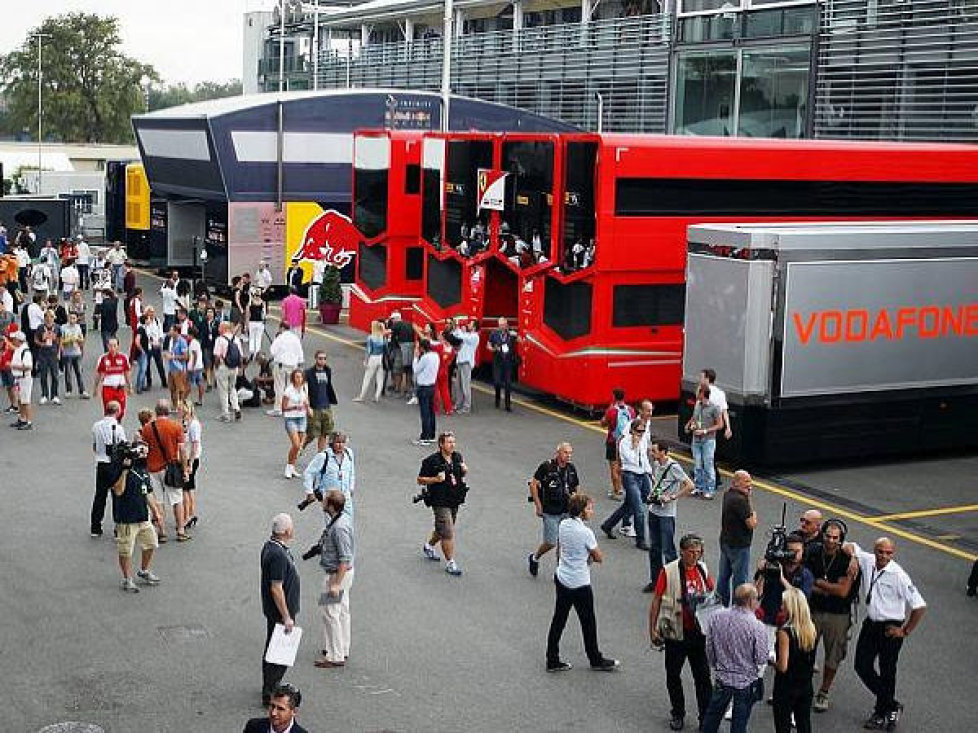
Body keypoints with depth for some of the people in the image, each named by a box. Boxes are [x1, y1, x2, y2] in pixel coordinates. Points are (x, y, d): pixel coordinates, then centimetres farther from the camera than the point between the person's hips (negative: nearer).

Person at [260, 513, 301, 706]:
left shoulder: (270, 545, 5)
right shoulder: (278, 555, -27)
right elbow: (276, 589, -26)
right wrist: (287, 617, -21)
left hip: (272, 610, 10)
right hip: (279, 612, -10)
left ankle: (270, 686, 33)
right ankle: (270, 694, 4)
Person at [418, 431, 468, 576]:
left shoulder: (457, 457, 3)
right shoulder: (432, 461, -15)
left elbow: (463, 474, 20)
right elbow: (420, 480, -9)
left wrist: (464, 470, -4)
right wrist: (436, 479, -24)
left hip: (454, 500, 7)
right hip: (440, 502, -7)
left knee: (443, 529, 21)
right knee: (448, 533, -9)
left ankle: (428, 546, 47)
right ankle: (450, 563, 0)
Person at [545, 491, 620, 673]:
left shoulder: (563, 525, -1)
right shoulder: (585, 532, -22)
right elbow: (599, 558, -11)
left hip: (561, 579, 7)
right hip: (580, 584, -7)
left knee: (558, 620, 13)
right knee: (588, 623, 11)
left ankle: (552, 661, 19)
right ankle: (596, 660, 27)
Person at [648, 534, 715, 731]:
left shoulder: (703, 569, 0)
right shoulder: (668, 571, -12)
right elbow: (656, 601, -6)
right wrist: (652, 629, -6)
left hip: (699, 631, 2)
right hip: (676, 633, -2)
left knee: (703, 676, 5)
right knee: (673, 675, 12)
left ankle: (705, 717, 14)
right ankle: (677, 714, 29)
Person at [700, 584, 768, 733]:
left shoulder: (716, 619, -10)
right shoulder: (757, 626, -23)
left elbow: (709, 650, 1)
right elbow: (761, 660, -16)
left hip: (721, 678, 3)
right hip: (746, 681, -3)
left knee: (712, 716, 21)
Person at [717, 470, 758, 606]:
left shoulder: (728, 495, 5)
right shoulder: (740, 500, -23)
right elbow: (751, 524, -23)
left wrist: (747, 495, 6)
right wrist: (754, 515, -2)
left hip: (725, 541, 9)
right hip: (739, 544, -9)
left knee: (724, 576, 17)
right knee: (740, 579, 0)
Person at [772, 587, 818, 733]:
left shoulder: (785, 632, -21)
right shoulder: (812, 630, -3)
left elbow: (783, 666, -21)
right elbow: (812, 663, 9)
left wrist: (772, 662, -2)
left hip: (786, 688, -6)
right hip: (806, 687, 6)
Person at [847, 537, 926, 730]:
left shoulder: (898, 575, -21)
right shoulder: (868, 561, -5)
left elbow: (920, 605, -20)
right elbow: (850, 546, 13)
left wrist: (906, 631, -13)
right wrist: (853, 558, -8)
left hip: (891, 629, -6)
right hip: (870, 623, 6)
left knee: (887, 671, 8)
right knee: (862, 666, 10)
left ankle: (882, 712, 26)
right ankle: (891, 706, 26)